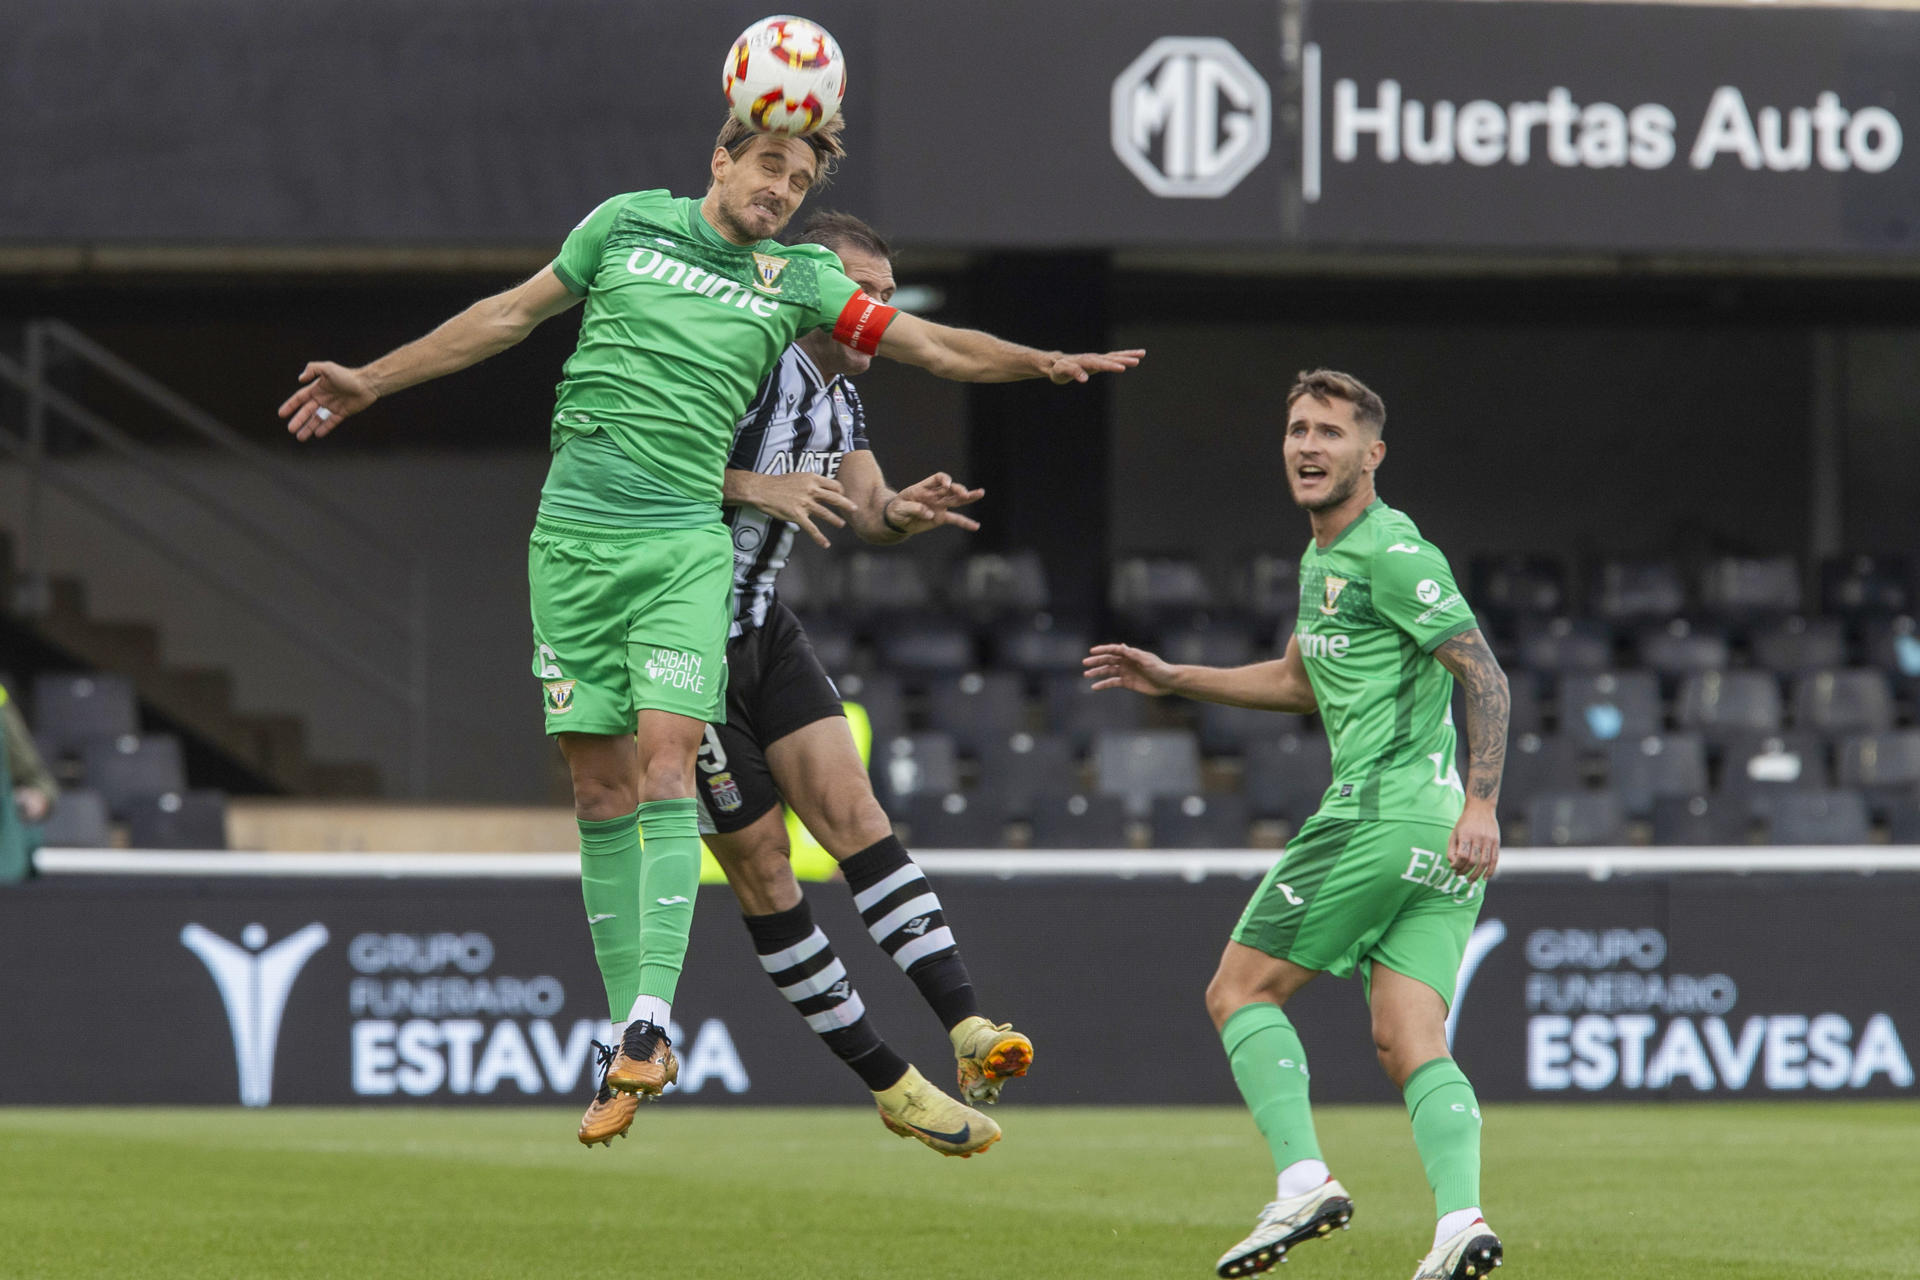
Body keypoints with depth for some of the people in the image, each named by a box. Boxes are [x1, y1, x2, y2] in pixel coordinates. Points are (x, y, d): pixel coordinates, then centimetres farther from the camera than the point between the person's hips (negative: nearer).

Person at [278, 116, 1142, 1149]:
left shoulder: (798, 281, 9)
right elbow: (510, 316, 17)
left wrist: (1044, 364, -7)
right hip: (574, 535, 1)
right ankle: (627, 1032, 3)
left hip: (684, 546, -1)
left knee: (664, 761, -17)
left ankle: (652, 1016, -21)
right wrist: (370, 382, 19)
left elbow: (932, 345, 8)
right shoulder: (629, 223, 10)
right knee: (599, 785, 0)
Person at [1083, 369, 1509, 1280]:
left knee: (1240, 992, 0)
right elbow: (1301, 681, 38)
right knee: (1410, 1044, -2)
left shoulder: (1390, 553, -8)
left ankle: (1303, 1180, -12)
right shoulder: (1325, 557, 22)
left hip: (1384, 810, -9)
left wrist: (1481, 804, -24)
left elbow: (1484, 674, -15)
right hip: (1437, 838, 9)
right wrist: (1171, 680, 34)